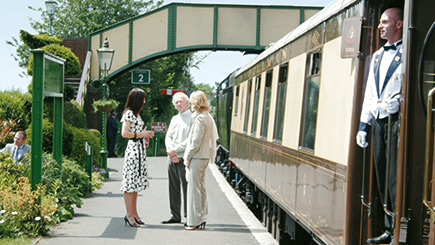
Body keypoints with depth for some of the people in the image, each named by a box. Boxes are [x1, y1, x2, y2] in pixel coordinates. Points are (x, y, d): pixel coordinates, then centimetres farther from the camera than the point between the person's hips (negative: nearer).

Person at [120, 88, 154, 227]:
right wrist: (142, 134, -12)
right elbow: (125, 133, -16)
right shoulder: (129, 113, -9)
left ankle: (134, 213, 14)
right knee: (130, 182, -7)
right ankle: (129, 215, -5)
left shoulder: (136, 113, 19)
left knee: (136, 183, 10)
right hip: (133, 148, -10)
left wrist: (145, 134, 11)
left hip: (140, 148, 10)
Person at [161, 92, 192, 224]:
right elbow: (168, 137, 14)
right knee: (173, 188, 10)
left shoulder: (192, 118, -5)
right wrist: (170, 151, -4)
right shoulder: (174, 119, 18)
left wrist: (175, 150, -13)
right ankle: (175, 216, 18)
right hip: (172, 158, 7)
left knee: (186, 188, -5)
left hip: (184, 158, -7)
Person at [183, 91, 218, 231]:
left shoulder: (200, 119, -16)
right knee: (201, 188, 14)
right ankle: (202, 219, 20)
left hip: (197, 157, -10)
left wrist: (188, 157, -10)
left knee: (194, 189, -4)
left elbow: (196, 141, -19)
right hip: (204, 156, 10)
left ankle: (194, 221, 1)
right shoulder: (208, 117, 12)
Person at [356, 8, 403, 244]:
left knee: (395, 178, -10)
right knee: (382, 177, 8)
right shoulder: (377, 56, 21)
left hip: (396, 119, -8)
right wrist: (363, 125, 16)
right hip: (377, 120, 8)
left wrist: (398, 101, -25)